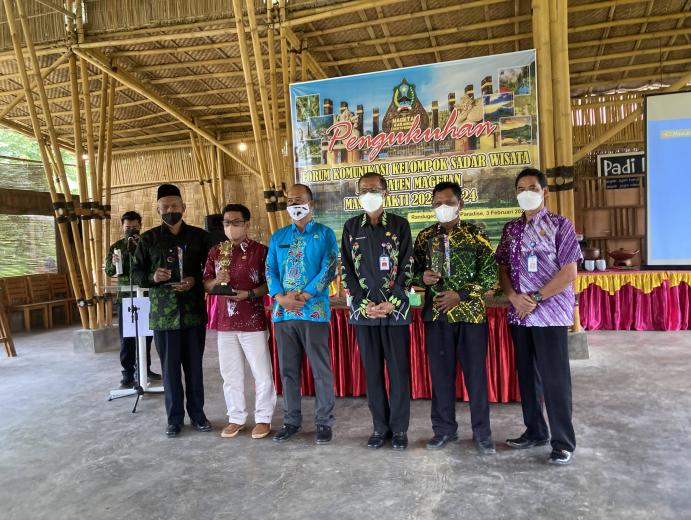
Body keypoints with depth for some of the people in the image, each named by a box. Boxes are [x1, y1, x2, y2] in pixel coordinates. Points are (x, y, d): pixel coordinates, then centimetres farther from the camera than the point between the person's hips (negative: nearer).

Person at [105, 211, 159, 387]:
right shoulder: (116, 247, 5)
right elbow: (109, 272, 0)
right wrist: (113, 263, -22)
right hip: (125, 297, 0)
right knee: (126, 337, 2)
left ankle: (145, 368, 24)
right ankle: (128, 373, 9)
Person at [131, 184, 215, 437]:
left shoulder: (200, 236, 4)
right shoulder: (148, 239, 5)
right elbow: (136, 274, 7)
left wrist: (195, 281, -13)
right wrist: (152, 277, -14)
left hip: (194, 312, 0)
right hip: (163, 314, 0)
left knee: (194, 366, 9)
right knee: (170, 368, 7)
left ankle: (197, 414, 24)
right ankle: (174, 418, 22)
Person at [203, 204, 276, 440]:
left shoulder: (260, 250, -4)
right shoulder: (215, 251, 9)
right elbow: (205, 283, 10)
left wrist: (250, 294, -20)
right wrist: (216, 281, -12)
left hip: (253, 321, -4)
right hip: (224, 322, 4)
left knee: (262, 373, 3)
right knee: (230, 373, 13)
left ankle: (263, 418, 19)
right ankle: (236, 418, 27)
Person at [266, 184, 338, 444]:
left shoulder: (325, 234, 3)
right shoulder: (278, 236, 14)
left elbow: (329, 269, -7)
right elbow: (270, 270, 8)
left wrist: (303, 297, -15)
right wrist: (281, 297, -10)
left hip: (314, 311, -4)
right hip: (282, 313, 4)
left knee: (321, 369, 2)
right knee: (288, 369, 11)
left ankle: (324, 422, 15)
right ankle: (291, 420, 25)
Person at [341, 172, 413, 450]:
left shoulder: (399, 224, 3)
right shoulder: (351, 227, 9)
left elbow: (407, 267, -2)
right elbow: (347, 270, 5)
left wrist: (391, 303, -11)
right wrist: (363, 305, -5)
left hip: (395, 309, -2)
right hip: (363, 310, 2)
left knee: (398, 370, 4)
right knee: (372, 371, 8)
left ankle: (399, 428, 18)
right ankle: (380, 427, 22)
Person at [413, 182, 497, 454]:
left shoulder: (476, 234, -1)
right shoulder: (424, 237, 7)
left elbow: (490, 273, -4)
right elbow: (413, 270, 13)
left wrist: (460, 294, -13)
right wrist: (422, 277, -10)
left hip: (470, 313, -2)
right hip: (436, 314, 2)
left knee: (475, 372, 4)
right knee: (440, 372, 9)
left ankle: (482, 431, 19)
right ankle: (444, 427, 24)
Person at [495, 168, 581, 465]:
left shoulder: (560, 225, -4)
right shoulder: (510, 229, 11)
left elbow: (569, 273, -9)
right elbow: (502, 268, 10)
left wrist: (536, 298, -14)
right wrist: (514, 296, -8)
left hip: (550, 313, -5)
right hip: (519, 314, 5)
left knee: (554, 379, -1)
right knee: (526, 375, 13)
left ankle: (563, 443, 13)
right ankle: (535, 431, 29)